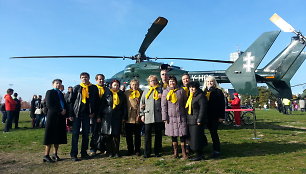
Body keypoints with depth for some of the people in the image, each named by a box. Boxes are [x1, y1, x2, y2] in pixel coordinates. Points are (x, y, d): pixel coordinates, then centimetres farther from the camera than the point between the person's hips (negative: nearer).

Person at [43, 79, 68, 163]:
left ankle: (55, 154, 15)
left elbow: (64, 104, 19)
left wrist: (64, 110, -3)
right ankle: (46, 155, 2)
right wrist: (59, 111, -14)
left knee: (59, 136, 7)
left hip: (61, 117, 6)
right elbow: (49, 105, -10)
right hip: (53, 116, -6)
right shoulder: (49, 92, 1)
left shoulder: (61, 93, 21)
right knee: (51, 135, -4)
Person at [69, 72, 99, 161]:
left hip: (87, 114, 2)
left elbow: (96, 101, 8)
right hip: (77, 113, -2)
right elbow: (72, 101, 2)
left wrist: (93, 112, -1)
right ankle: (73, 154, 6)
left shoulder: (94, 88, 6)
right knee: (75, 133, 0)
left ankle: (84, 152, 20)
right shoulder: (77, 88, 4)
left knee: (86, 134, 9)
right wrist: (71, 114, -5)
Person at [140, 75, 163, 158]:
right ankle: (147, 153, 10)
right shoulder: (145, 91, 15)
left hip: (158, 116, -1)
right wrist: (142, 114, 8)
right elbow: (142, 103, 14)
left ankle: (157, 152, 18)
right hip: (148, 116, 1)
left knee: (158, 135, 6)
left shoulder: (160, 90, 10)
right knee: (147, 135, 1)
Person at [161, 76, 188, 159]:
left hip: (181, 116, -1)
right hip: (170, 117, 1)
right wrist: (164, 117, -3)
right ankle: (175, 152, 24)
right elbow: (163, 105, 2)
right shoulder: (165, 92, 4)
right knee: (173, 135, 10)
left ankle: (184, 152, 11)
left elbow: (185, 103, 6)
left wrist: (186, 114, 3)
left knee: (182, 135, 0)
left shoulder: (181, 90, 2)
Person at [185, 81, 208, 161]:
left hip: (196, 121, -9)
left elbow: (203, 109, -16)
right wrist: (187, 119, 17)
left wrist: (199, 120, -20)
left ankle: (199, 155, 7)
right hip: (190, 121, 9)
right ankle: (200, 154, 24)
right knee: (192, 138, 13)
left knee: (196, 139, -5)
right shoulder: (190, 97, 17)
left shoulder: (201, 96, -10)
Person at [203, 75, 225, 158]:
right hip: (207, 116, 5)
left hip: (215, 116, -5)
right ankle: (215, 150, 22)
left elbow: (222, 105, -7)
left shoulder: (218, 91, -2)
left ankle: (216, 151, 6)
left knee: (214, 133, -4)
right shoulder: (204, 92, 12)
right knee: (212, 133, 11)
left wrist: (221, 116, -13)